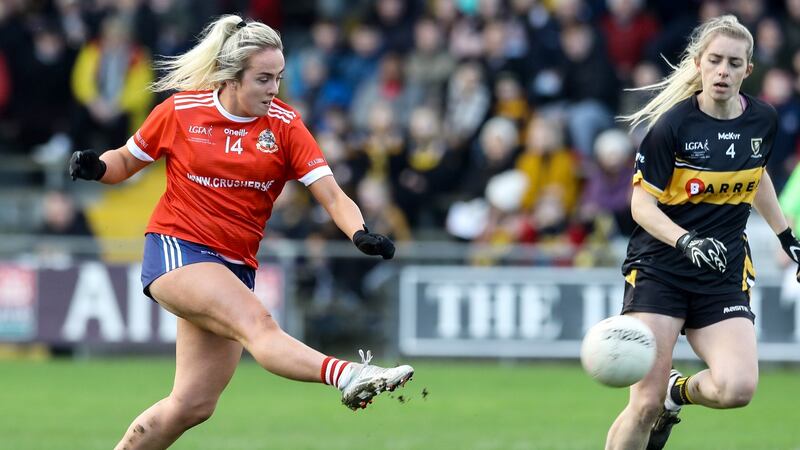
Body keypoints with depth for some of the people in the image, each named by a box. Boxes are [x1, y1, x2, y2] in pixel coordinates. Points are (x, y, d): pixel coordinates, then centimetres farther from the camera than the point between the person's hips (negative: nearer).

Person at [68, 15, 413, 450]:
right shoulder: (180, 111, -3)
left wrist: (361, 234, -27)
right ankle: (348, 376, -55)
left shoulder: (283, 124, 0)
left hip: (236, 269, 5)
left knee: (193, 405, 2)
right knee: (258, 323, -31)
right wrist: (94, 166, -10)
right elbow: (126, 161, 12)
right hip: (176, 250, -5)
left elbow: (331, 195, -7)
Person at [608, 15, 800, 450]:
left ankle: (679, 391, 15)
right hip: (658, 270, -4)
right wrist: (687, 242, -25)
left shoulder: (762, 120, 2)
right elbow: (642, 204, -9)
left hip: (723, 277, 4)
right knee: (645, 405, -13)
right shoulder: (673, 125, -12)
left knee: (737, 388, -19)